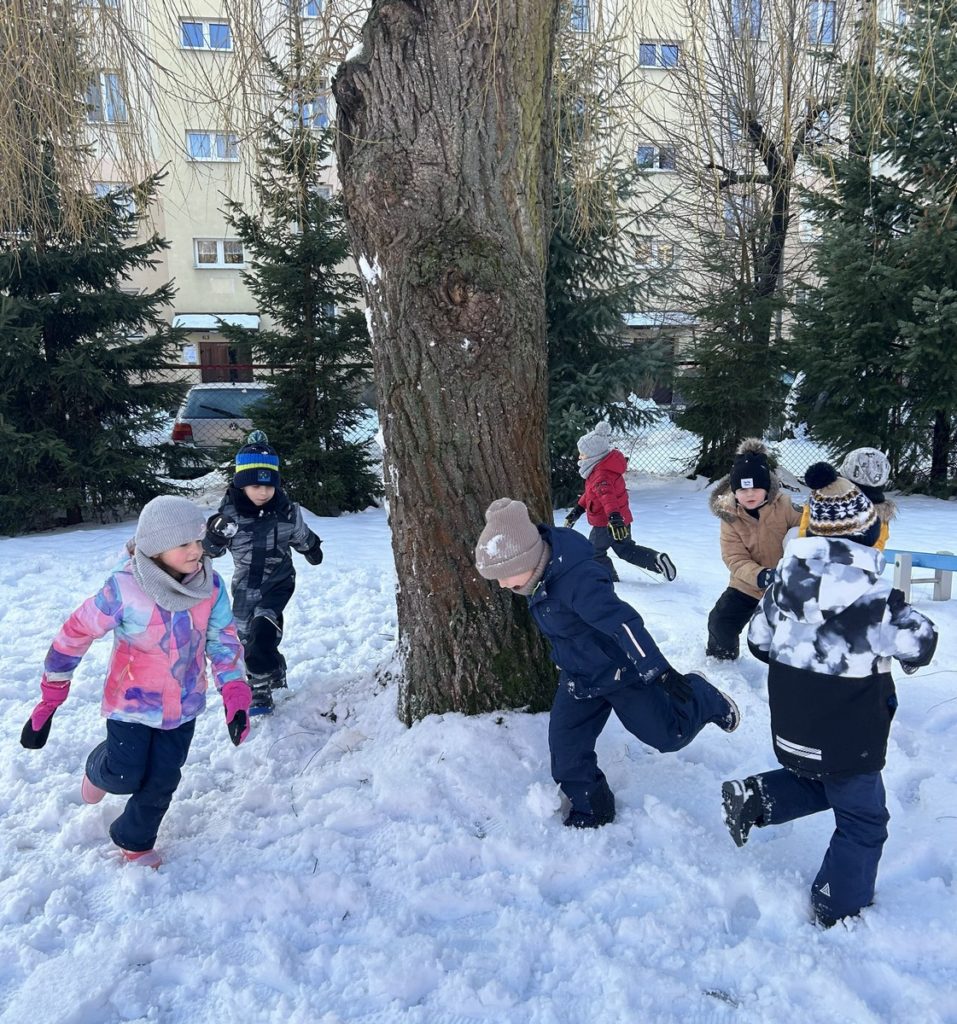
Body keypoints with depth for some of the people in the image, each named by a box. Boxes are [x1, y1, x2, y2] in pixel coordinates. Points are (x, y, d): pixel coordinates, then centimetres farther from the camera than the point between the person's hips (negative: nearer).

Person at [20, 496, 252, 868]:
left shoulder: (210, 585, -17)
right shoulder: (124, 588, -27)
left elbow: (224, 641, -6)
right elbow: (73, 637, -15)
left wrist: (235, 697, -14)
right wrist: (48, 704, -10)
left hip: (183, 704, 3)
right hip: (132, 701, -3)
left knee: (162, 782, 11)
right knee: (124, 779, 5)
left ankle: (135, 841, 40)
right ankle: (98, 769, 43)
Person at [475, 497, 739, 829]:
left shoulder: (576, 579, -37)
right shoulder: (542, 573, -9)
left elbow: (623, 622, -41)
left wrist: (660, 672, -43)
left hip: (621, 671, -7)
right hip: (577, 678, 7)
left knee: (669, 734, 10)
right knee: (566, 751, 2)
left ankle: (701, 698, 39)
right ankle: (591, 809, 23)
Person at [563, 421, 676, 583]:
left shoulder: (601, 475, -25)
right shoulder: (601, 469, 9)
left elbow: (607, 495, -44)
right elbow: (590, 494, 22)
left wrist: (614, 516, -59)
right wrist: (578, 510, 27)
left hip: (605, 523, -10)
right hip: (622, 518, 10)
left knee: (594, 552, 8)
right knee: (626, 549, 20)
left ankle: (609, 580, 14)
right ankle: (657, 559, 9)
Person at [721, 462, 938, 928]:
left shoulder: (788, 579, -6)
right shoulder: (873, 595, -23)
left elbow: (759, 640, 3)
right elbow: (918, 645, -11)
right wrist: (911, 622, 10)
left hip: (791, 729, 6)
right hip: (848, 737, -6)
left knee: (820, 781, 31)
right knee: (863, 822, 16)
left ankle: (756, 798, 12)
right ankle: (840, 906, 29)